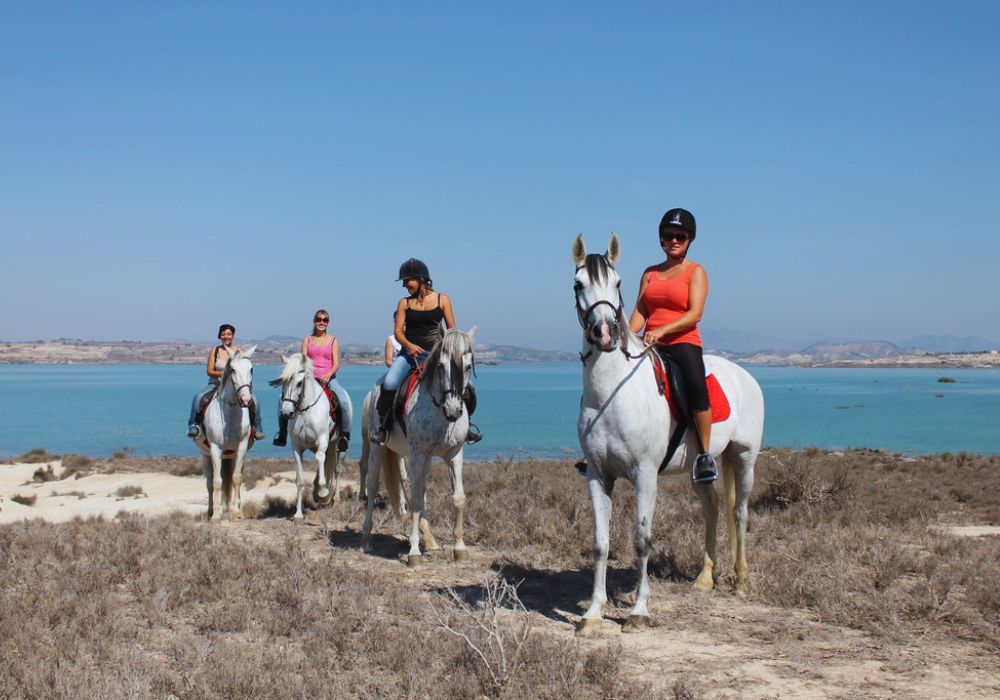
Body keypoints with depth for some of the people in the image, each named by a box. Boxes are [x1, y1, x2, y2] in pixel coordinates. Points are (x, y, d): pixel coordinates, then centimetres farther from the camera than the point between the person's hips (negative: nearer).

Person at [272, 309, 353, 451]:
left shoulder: (333, 341, 9)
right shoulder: (307, 340, 13)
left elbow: (336, 363, 1)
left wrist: (328, 375, -18)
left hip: (328, 378, -1)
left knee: (344, 401, -29)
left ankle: (345, 435, -16)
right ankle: (282, 432, -1)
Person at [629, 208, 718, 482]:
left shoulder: (695, 272, 5)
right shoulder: (650, 273, 19)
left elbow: (695, 314, -9)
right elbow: (640, 312, 11)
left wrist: (662, 330, -22)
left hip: (683, 342, -5)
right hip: (649, 345, 5)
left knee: (696, 385, -33)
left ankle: (705, 455, -24)